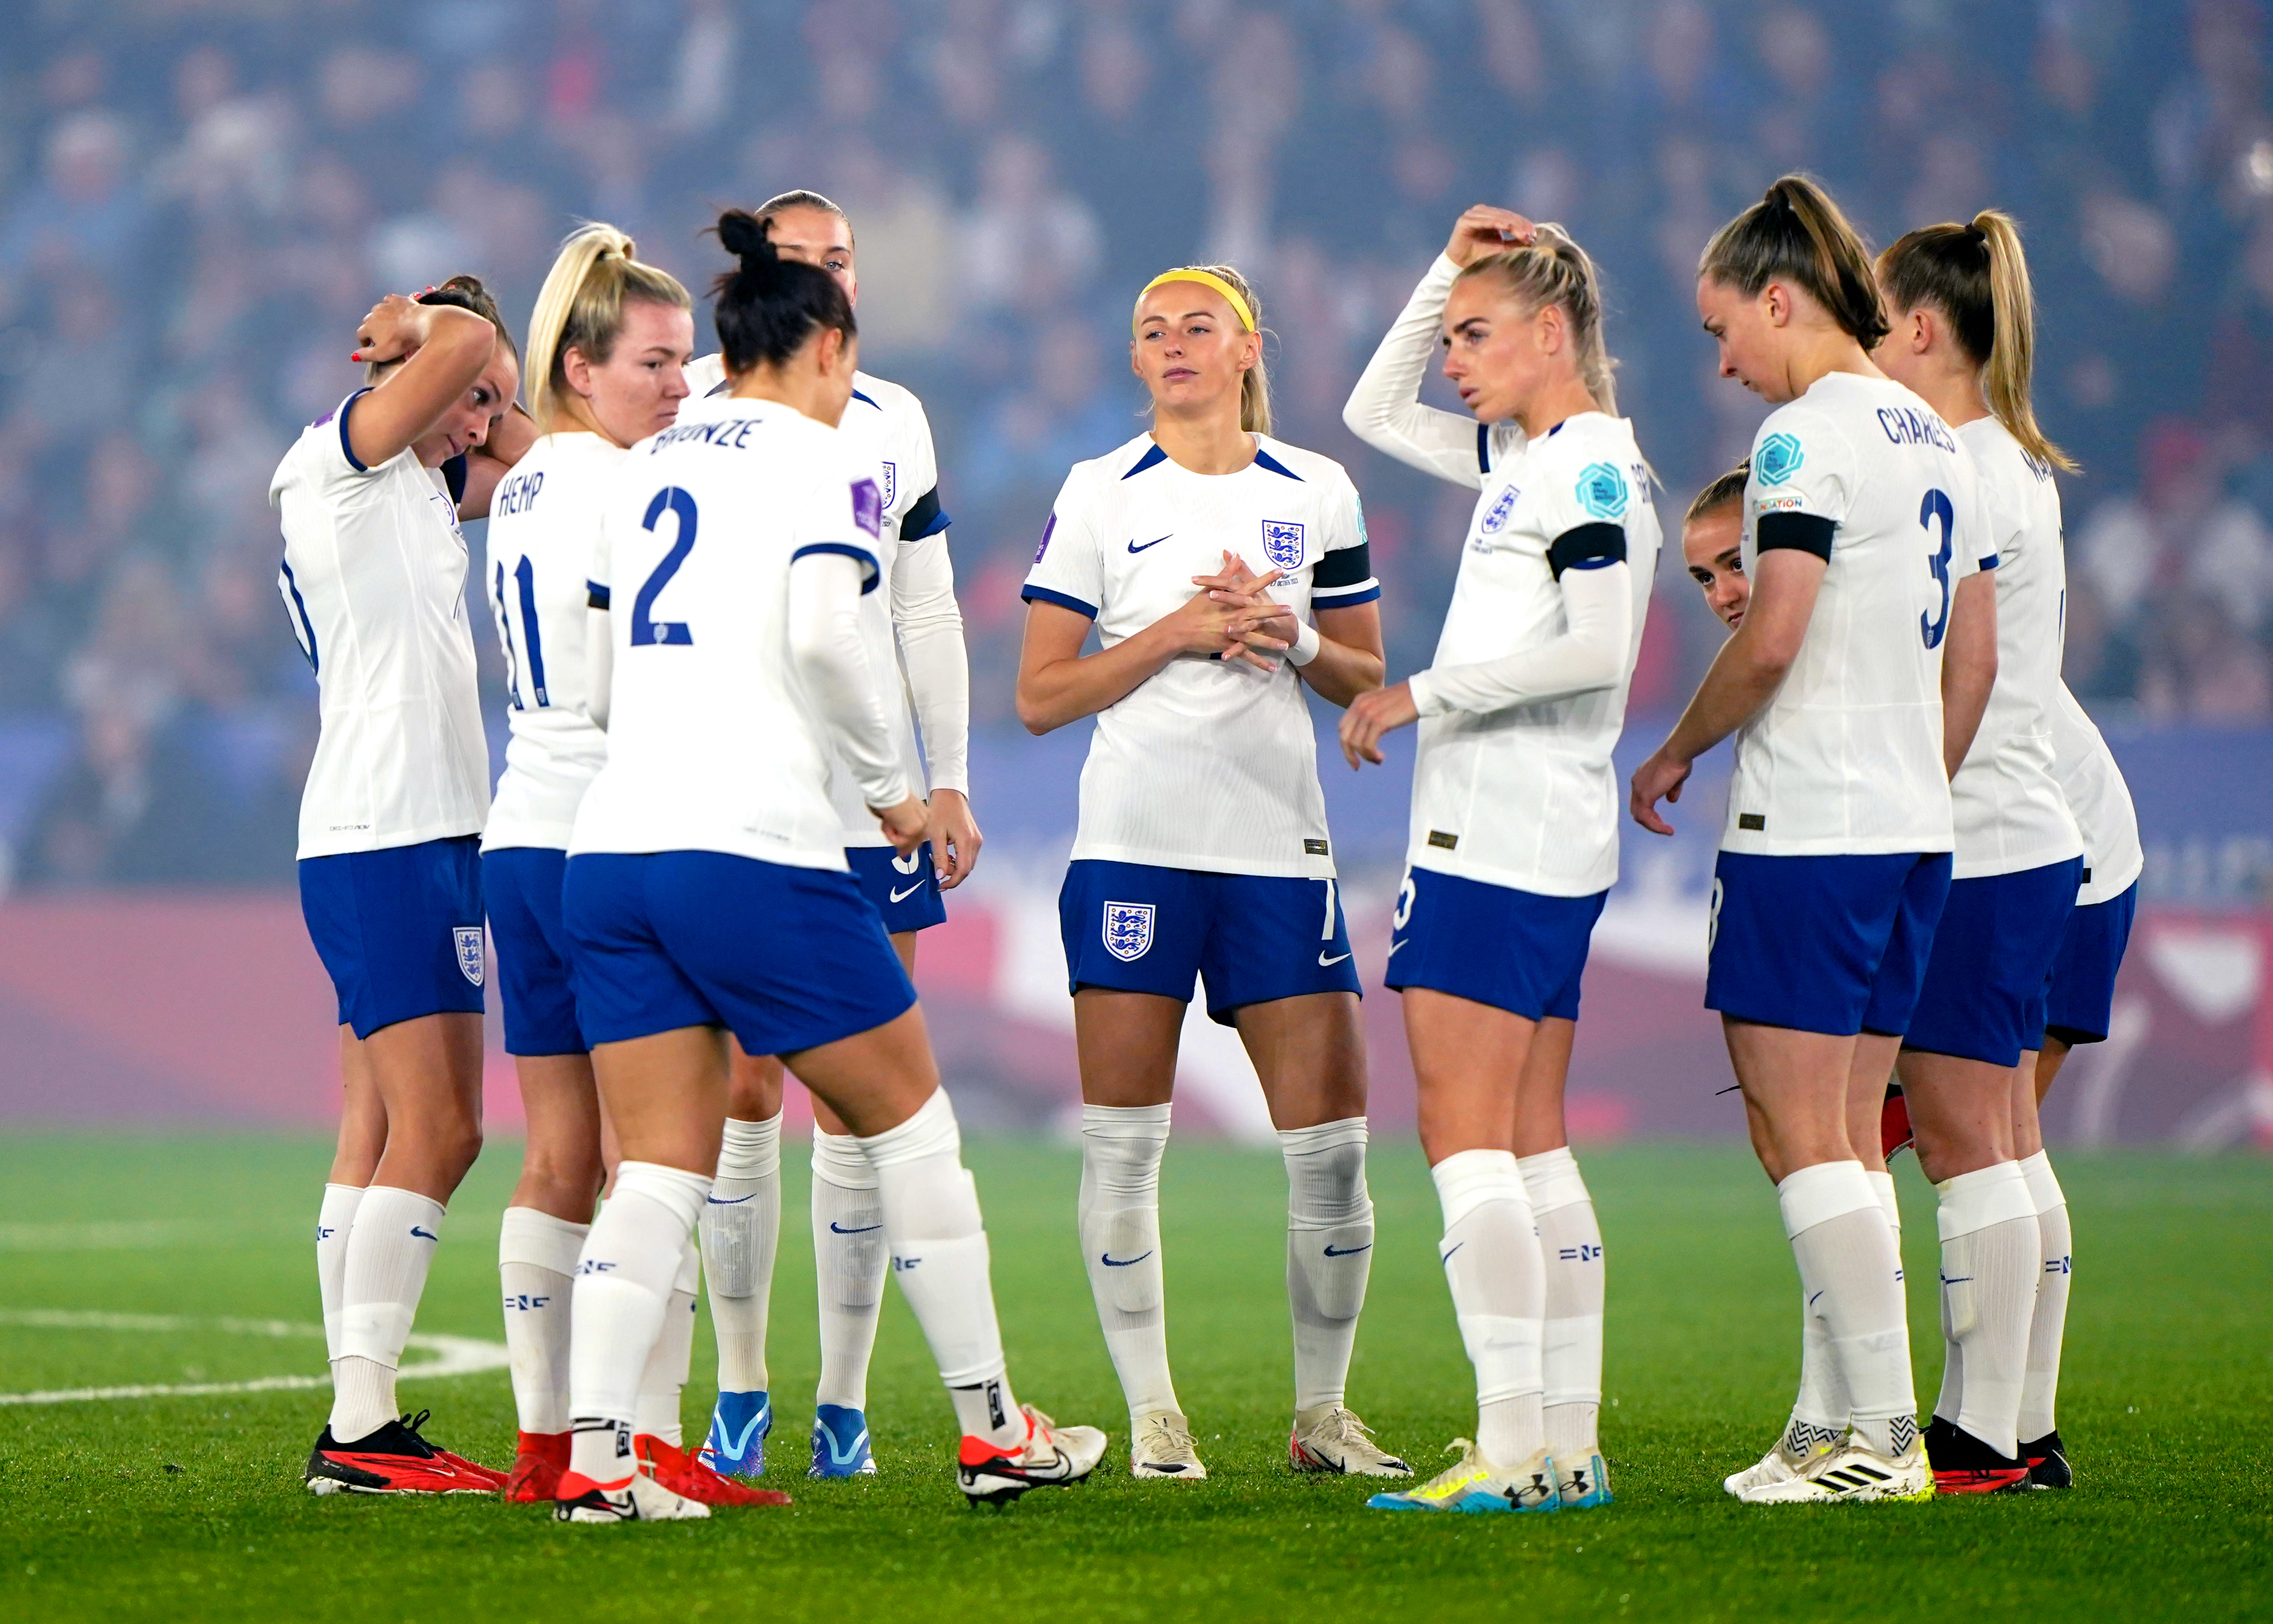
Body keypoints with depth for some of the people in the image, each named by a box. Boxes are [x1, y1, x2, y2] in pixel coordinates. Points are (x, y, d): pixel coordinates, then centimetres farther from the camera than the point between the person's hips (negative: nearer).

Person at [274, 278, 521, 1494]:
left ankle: (355, 1421, 6)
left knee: (382, 1139, 6)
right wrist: (423, 324, 1)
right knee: (435, 1131, -13)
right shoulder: (334, 460, -8)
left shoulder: (415, 490, 19)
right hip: (383, 841, -10)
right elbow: (467, 345, -20)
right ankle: (360, 1428, -15)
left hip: (430, 837, 10)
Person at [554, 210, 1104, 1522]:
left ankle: (595, 1460, -9)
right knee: (910, 1121, 10)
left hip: (612, 851, 6)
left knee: (660, 1173, 5)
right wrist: (891, 784, -4)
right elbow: (822, 633, -17)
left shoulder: (650, 466, 19)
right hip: (755, 849, -6)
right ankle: (995, 1429, 16)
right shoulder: (823, 463, -1)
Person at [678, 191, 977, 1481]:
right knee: (742, 1095, -1)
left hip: (870, 803, 2)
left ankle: (844, 1399, 5)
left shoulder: (894, 421, 11)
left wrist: (951, 781, 11)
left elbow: (926, 613, 15)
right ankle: (741, 1388, 10)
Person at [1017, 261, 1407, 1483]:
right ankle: (1152, 1416, 6)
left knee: (1331, 1139, -2)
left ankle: (1321, 1411, 11)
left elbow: (1368, 681, 14)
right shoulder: (1099, 497, 4)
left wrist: (1293, 640, -6)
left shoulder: (1317, 493, 10)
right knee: (1123, 1142, -3)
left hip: (1279, 845, 2)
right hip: (1135, 844, -1)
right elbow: (1040, 696, 0)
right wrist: (1177, 632, -11)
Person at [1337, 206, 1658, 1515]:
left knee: (1467, 1139, -11)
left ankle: (1512, 1450, -16)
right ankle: (1571, 1446, 9)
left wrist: (1424, 694, -16)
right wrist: (1450, 269, 18)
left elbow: (1597, 647, -22)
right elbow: (1376, 413, 30)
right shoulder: (1529, 457, 17)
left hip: (1497, 842, -10)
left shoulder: (1592, 462, -11)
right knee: (1532, 1145, 9)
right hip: (1548, 853, 10)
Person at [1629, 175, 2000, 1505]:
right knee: (1845, 1137, 11)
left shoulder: (1810, 433, -12)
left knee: (1800, 1131, -6)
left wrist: (1679, 750, -5)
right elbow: (1975, 660, 18)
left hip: (1809, 828, -9)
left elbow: (1772, 641, -20)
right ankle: (1832, 1426, 10)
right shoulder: (1935, 440, 15)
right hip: (1915, 833, 9)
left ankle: (1883, 1434, -10)